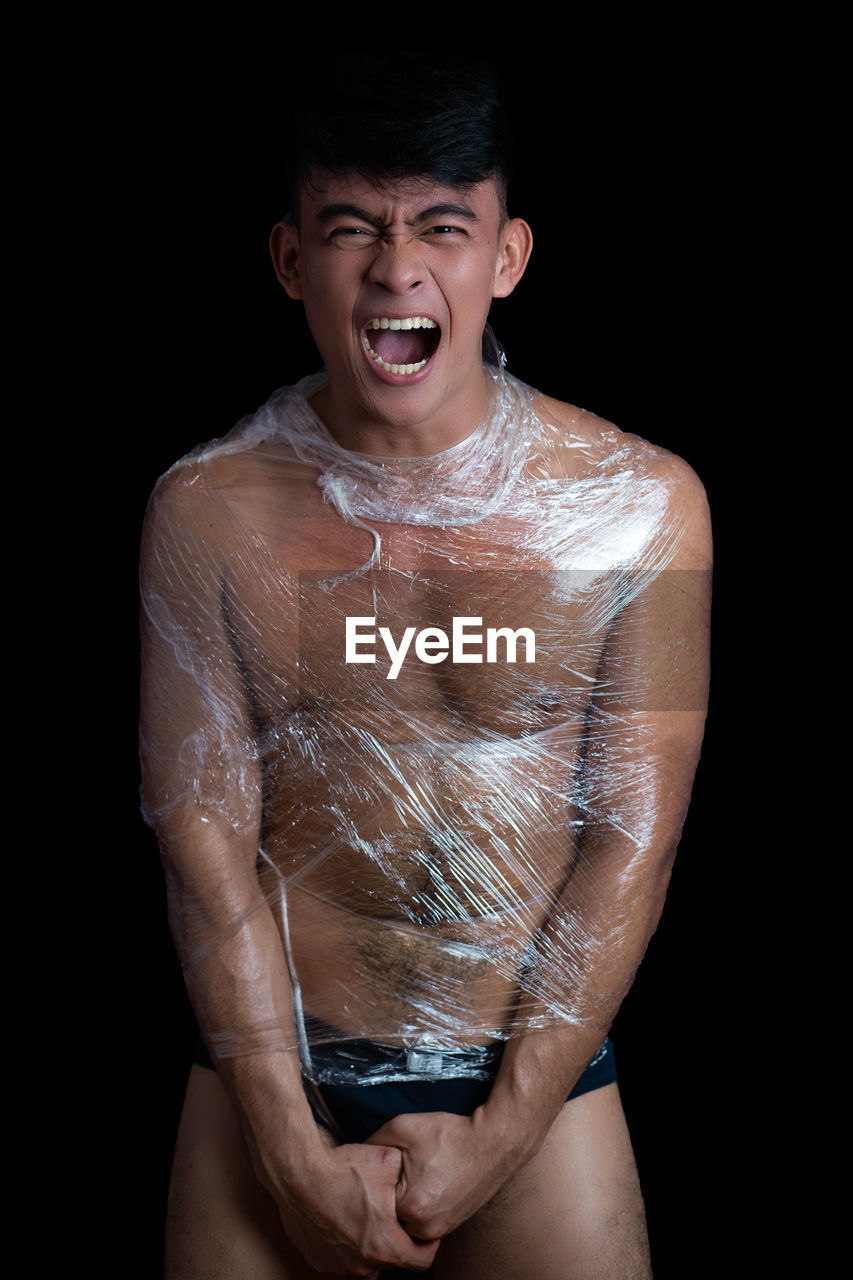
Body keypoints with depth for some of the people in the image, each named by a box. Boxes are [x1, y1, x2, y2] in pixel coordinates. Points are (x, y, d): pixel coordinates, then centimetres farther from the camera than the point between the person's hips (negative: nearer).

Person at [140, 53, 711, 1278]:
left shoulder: (641, 504, -9)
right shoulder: (206, 511, -7)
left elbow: (632, 841, -7)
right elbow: (206, 834, -6)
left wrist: (499, 1133, -9)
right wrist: (296, 1153, -9)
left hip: (541, 1082, 0)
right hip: (272, 1073, 1)